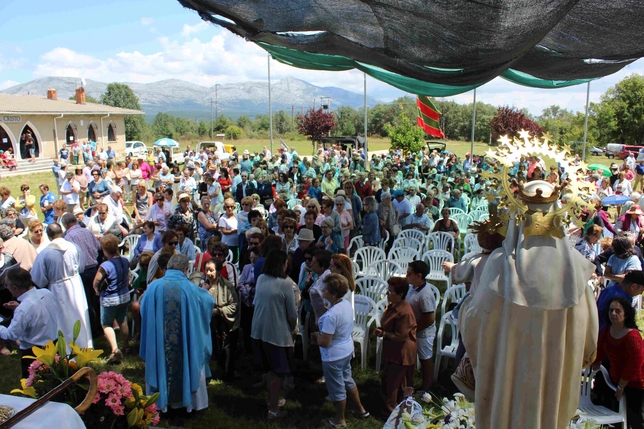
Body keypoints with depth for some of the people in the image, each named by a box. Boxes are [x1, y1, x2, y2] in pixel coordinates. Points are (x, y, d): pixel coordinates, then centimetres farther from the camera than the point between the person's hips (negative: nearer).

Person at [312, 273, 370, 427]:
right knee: (347, 380, 29)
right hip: (347, 350, 8)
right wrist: (321, 333, 4)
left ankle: (340, 421, 35)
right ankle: (360, 410, 45)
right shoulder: (347, 304, -6)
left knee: (337, 389, 14)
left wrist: (316, 336, -7)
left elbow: (324, 343, -27)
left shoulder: (330, 315, -33)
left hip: (334, 357, -8)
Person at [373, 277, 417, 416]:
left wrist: (383, 333, -18)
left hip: (401, 353, -9)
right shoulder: (393, 305, 2)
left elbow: (401, 336, -27)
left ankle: (390, 410, 17)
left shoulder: (404, 312, -29)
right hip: (394, 351, 9)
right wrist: (380, 330, -3)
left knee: (389, 381, 1)